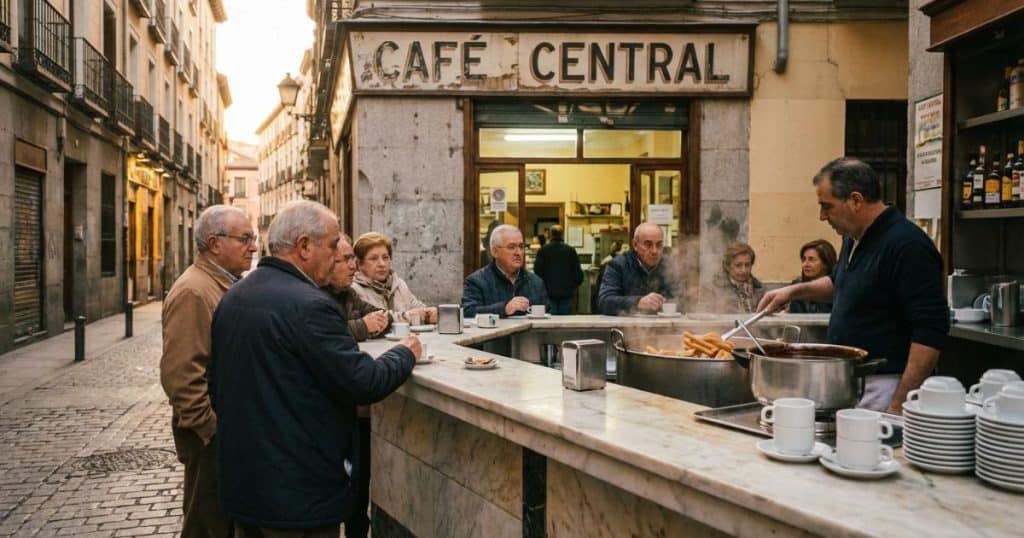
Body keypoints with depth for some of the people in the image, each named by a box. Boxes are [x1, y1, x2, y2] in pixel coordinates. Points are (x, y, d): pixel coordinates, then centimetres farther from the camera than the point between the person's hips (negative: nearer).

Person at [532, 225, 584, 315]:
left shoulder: (543, 250, -2)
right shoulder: (571, 250, 0)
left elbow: (537, 270, -4)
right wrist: (573, 286, 17)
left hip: (549, 292, -1)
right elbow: (578, 273, -1)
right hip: (566, 293, 1)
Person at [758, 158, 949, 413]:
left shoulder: (907, 245, -19)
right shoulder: (855, 238, 9)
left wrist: (900, 404, -25)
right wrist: (796, 290, 12)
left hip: (883, 388, -8)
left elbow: (930, 331, -23)